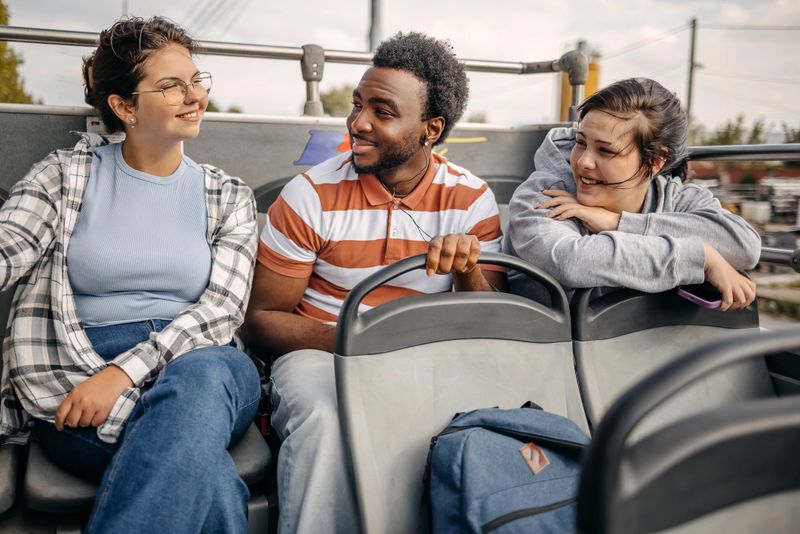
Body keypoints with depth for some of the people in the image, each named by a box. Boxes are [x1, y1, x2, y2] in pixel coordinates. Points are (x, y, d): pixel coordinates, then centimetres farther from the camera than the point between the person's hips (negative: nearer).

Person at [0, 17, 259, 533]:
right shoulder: (67, 174, 11)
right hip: (82, 386, -2)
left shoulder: (228, 196, 11)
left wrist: (125, 370, -15)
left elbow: (223, 306, 0)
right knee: (201, 471, -33)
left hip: (201, 366, 2)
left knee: (202, 375, -35)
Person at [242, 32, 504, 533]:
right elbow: (260, 319, -3)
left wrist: (468, 271, -22)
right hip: (319, 354, -1)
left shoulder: (471, 199, -2)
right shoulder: (313, 195, -7)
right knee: (327, 421, -34)